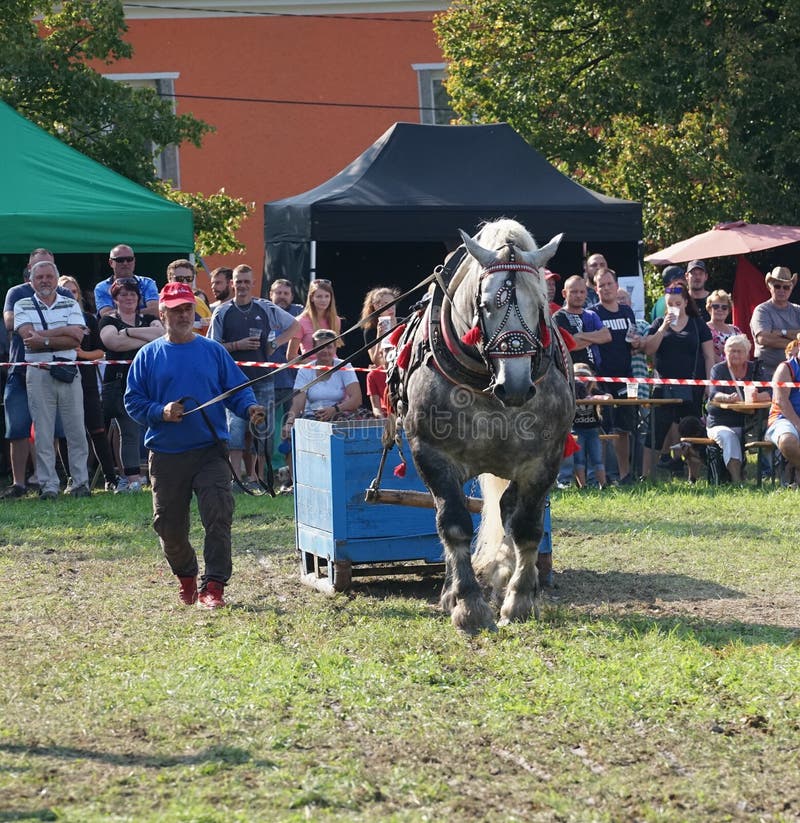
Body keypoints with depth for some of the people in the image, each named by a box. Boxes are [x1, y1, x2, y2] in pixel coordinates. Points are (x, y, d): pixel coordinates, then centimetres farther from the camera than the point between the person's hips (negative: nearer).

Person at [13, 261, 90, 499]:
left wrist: (44, 340, -15)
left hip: (69, 372, 1)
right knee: (43, 432, -1)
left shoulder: (70, 305, 9)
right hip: (38, 373, -1)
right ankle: (48, 485, 3)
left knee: (76, 430, 2)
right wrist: (64, 330, -11)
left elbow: (76, 340, -5)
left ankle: (80, 481, 9)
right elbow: (29, 336, -10)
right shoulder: (23, 306, 6)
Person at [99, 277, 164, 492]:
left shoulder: (149, 319, 18)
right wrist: (148, 339, -6)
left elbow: (162, 334, -3)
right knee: (129, 432, -8)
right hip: (120, 383, -3)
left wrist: (130, 332, -8)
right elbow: (114, 341, -11)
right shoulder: (109, 321, 9)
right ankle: (133, 478, -11)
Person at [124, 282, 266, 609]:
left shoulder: (214, 351, 8)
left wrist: (250, 408, -14)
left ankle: (213, 585, -16)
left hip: (211, 451, -1)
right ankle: (186, 576, 34)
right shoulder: (148, 356, 6)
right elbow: (133, 401, 4)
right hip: (166, 455, 1)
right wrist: (160, 412, -14)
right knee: (169, 526, 7)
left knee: (219, 517, -16)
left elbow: (237, 390, 7)